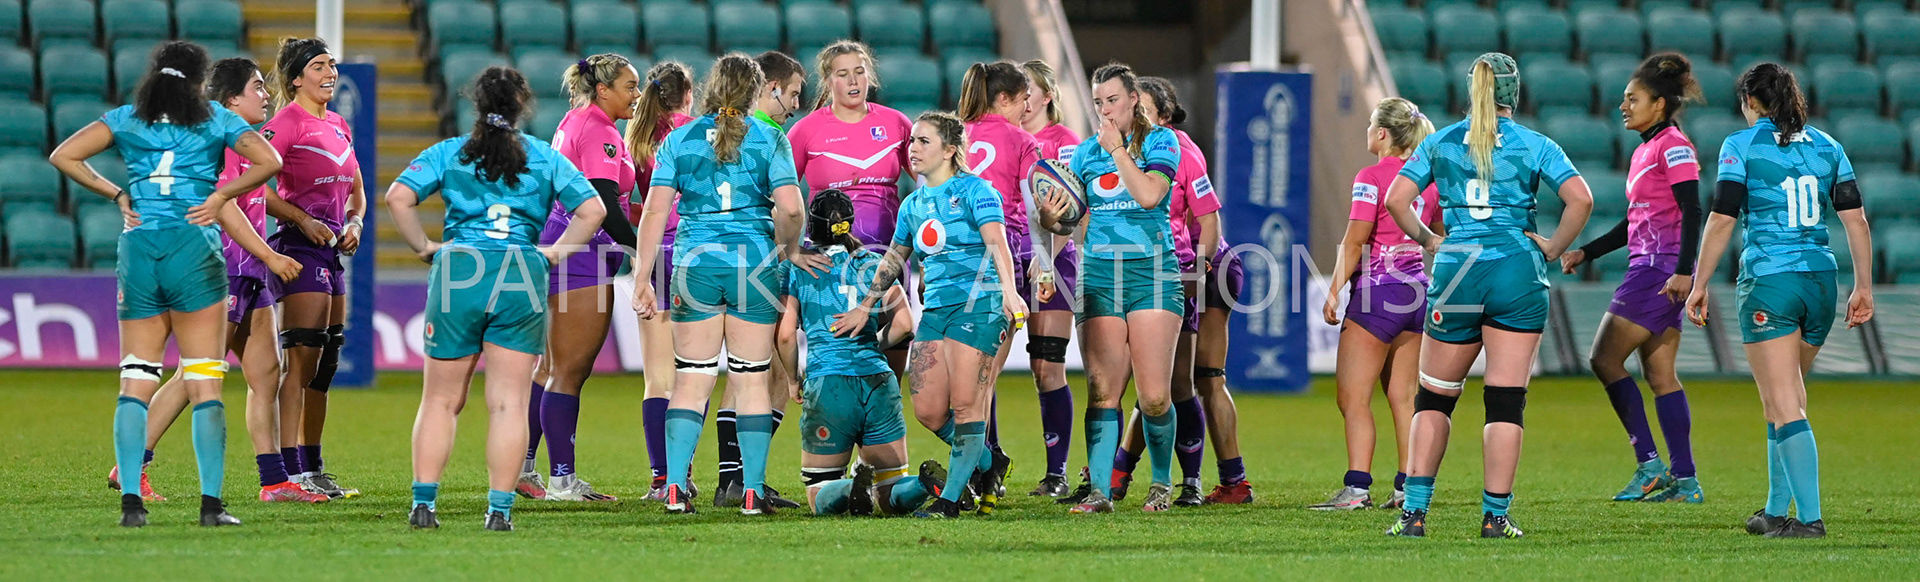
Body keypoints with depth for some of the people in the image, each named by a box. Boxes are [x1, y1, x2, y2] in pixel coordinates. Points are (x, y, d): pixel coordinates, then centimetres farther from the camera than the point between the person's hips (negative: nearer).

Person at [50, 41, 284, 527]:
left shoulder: (126, 119, 12)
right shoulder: (216, 120, 7)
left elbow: (64, 156, 5)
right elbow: (269, 162, -5)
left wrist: (116, 194, 9)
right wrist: (219, 197, 2)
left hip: (137, 250, 2)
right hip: (193, 249, -2)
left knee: (136, 381, 5)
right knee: (205, 385, -1)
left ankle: (131, 499, -6)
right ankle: (211, 503, -7)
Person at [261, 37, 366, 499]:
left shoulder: (338, 126, 16)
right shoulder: (286, 123, -9)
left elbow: (356, 191, 25)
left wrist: (354, 223, 6)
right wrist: (303, 219, -21)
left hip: (333, 251, 9)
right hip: (300, 251, -9)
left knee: (325, 365, 10)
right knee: (302, 361, -12)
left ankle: (312, 468, 17)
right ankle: (292, 473, -14)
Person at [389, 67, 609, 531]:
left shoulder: (449, 153, 7)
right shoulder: (546, 158, 9)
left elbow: (398, 198, -5)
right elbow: (593, 210, 2)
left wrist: (424, 247, 4)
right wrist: (556, 251, 8)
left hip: (459, 272, 0)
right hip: (522, 281, 0)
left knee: (441, 400, 9)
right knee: (509, 403, 3)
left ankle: (424, 502, 3)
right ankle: (500, 510, -1)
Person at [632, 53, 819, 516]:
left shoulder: (679, 140, 5)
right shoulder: (769, 140, 1)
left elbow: (655, 212, 0)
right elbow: (790, 207, -10)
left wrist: (642, 278, 3)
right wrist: (789, 249, 9)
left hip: (695, 265, 1)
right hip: (753, 263, -1)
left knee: (690, 383, 5)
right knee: (752, 382, 6)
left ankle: (674, 486, -4)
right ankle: (752, 491, 4)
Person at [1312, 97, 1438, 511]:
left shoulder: (1371, 178, -11)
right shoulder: (1428, 177, 9)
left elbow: (1355, 241, -15)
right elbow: (1440, 235, 18)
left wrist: (1334, 290, -10)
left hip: (1377, 291, -7)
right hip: (1418, 290, 7)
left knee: (1353, 397, -4)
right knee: (1403, 396, 11)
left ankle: (1357, 487, -13)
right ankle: (1408, 487, 8)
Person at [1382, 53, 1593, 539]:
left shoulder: (1440, 143, 8)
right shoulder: (1534, 146, 2)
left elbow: (1396, 200, 0)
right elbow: (1580, 199, -10)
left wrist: (1428, 241, 12)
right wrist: (1553, 248, 1)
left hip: (1456, 269, 1)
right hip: (1517, 273, -1)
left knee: (1434, 398, 11)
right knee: (1506, 401, 2)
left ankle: (1414, 511, 3)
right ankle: (1496, 516, 0)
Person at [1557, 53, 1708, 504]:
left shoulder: (1673, 147, -10)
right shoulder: (1646, 150, 18)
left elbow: (1692, 212, -18)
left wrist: (1684, 271, -26)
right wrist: (1585, 253, 22)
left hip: (1661, 268, -10)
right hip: (1648, 268, 10)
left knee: (1605, 359, -9)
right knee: (1659, 374, 8)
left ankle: (1650, 465, -8)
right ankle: (1684, 480, 7)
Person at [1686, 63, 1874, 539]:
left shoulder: (1742, 145, -3)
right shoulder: (1826, 146, 11)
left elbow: (1722, 221, -8)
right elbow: (1855, 219, 8)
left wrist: (1699, 284, -1)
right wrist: (1863, 287, 12)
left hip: (1769, 281, -5)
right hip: (1821, 280, 5)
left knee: (1787, 407, -6)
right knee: (1783, 397, 19)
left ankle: (1810, 517, -14)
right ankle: (1776, 510, 24)